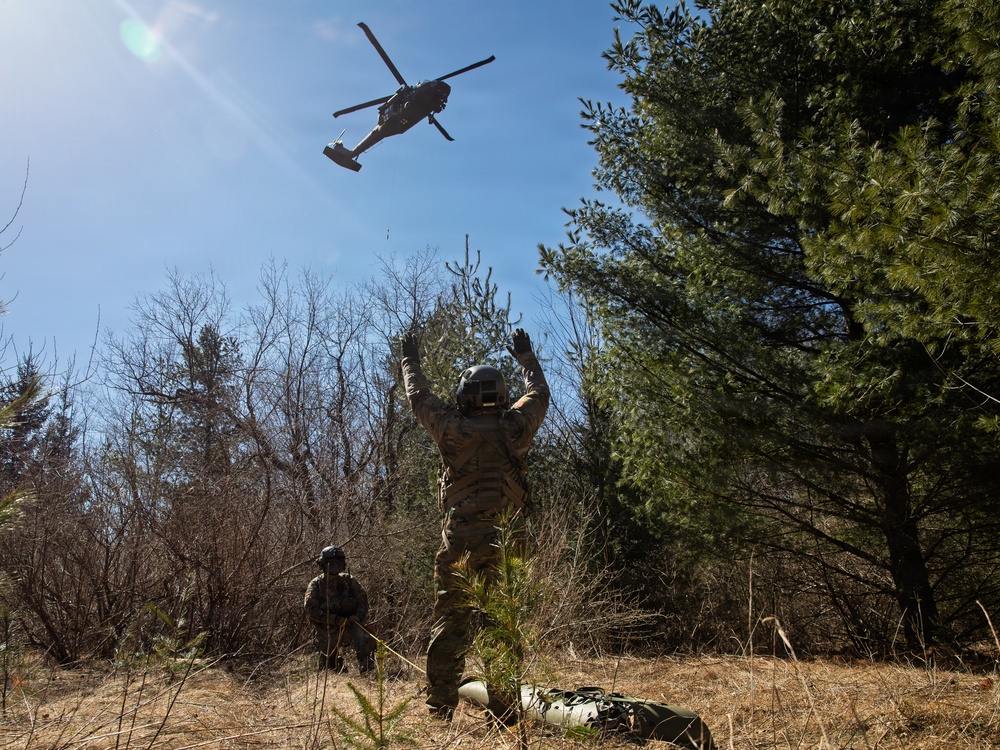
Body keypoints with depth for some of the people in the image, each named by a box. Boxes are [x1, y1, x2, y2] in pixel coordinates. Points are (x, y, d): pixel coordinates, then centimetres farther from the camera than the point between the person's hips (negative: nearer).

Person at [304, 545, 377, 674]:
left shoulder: (349, 581, 3)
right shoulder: (316, 584, -3)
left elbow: (363, 600, 7)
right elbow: (311, 610, -14)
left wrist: (358, 616, -15)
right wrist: (335, 619, -22)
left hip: (349, 624, 0)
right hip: (326, 630, 0)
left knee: (366, 640, -28)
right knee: (329, 663, 8)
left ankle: (367, 672, -21)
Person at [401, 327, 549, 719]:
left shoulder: (453, 430, 0)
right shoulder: (514, 428, 3)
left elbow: (419, 396, 16)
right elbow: (538, 393, 22)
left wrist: (410, 359, 32)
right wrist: (525, 356, 37)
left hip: (459, 539, -1)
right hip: (505, 540, 1)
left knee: (449, 624, 5)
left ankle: (439, 709, 7)